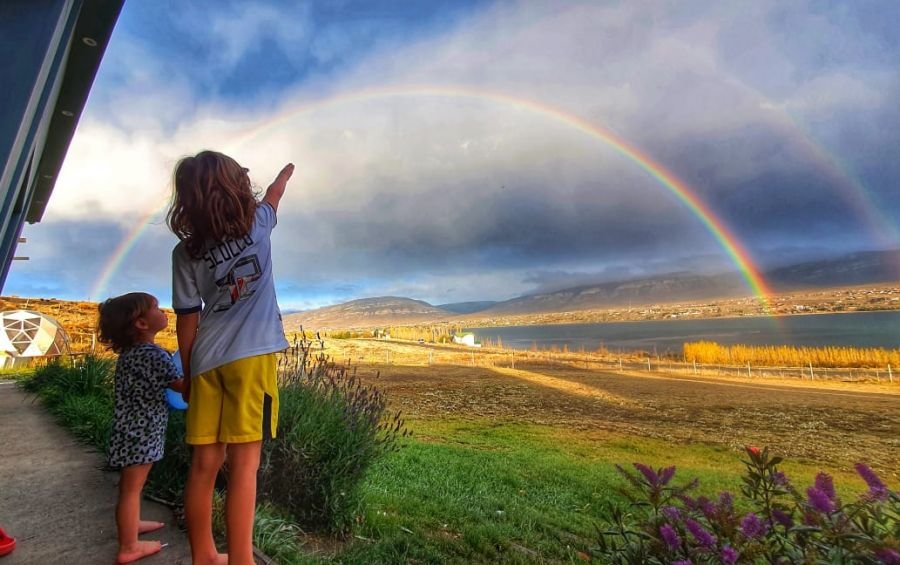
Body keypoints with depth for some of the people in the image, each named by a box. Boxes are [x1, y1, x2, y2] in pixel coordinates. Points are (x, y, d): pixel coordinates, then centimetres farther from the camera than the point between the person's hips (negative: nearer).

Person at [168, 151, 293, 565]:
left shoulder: (185, 252, 4)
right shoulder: (257, 223, 2)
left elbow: (187, 320, 5)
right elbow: (274, 194, 26)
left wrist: (187, 374, 15)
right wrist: (287, 171, 47)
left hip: (208, 360, 3)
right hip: (252, 354, -3)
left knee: (205, 462, 11)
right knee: (244, 462, -3)